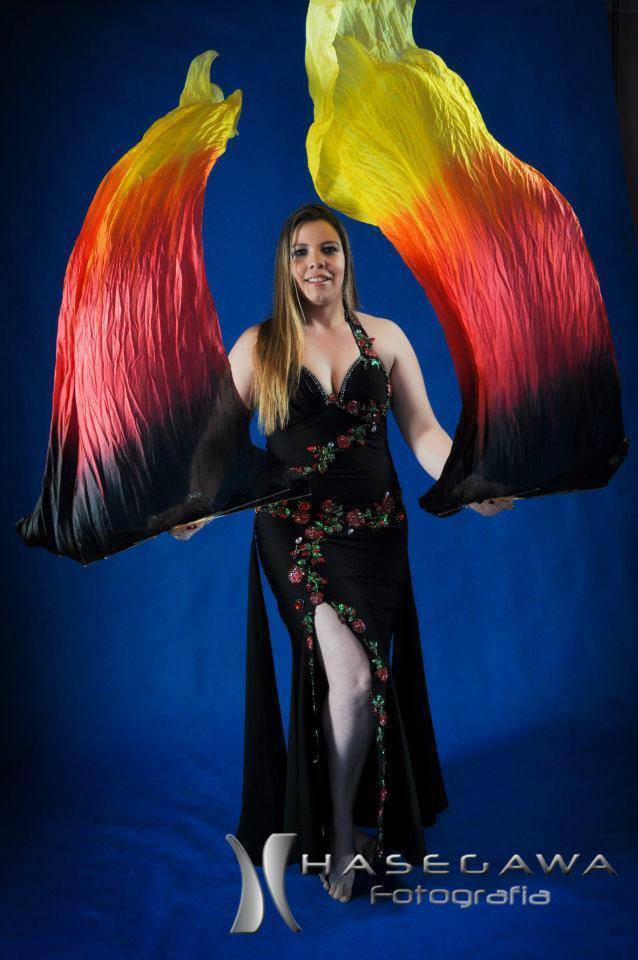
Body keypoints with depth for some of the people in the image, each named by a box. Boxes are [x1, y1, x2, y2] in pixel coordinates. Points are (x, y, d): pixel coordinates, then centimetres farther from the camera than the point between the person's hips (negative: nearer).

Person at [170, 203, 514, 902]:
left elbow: (424, 432, 7)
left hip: (374, 531, 2)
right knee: (353, 680, -14)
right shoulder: (259, 345, 4)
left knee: (361, 680, 0)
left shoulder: (385, 338, 9)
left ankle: (357, 817, 24)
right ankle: (341, 832, 8)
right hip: (295, 532, -2)